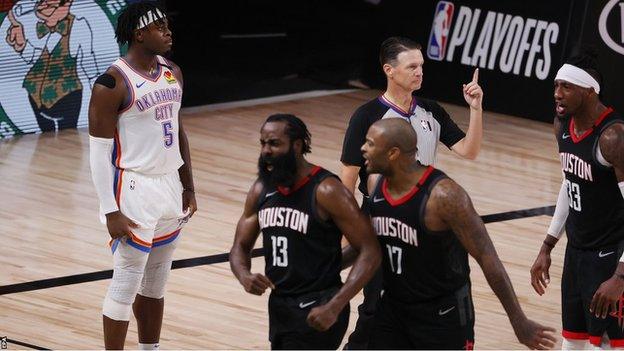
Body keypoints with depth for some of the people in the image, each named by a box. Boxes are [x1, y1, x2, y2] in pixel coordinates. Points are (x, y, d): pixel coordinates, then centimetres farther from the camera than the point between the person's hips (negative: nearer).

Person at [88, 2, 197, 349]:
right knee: (126, 286, -4)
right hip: (135, 190, -7)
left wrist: (188, 187, 16)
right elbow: (99, 151, -15)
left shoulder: (172, 73, 8)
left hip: (170, 187, 7)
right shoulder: (114, 83, -15)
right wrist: (111, 212, -18)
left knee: (156, 284, 15)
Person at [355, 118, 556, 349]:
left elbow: (486, 256, -22)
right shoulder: (376, 183, -5)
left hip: (443, 315, -6)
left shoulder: (443, 195, -26)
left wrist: (519, 322, -20)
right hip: (393, 307, 6)